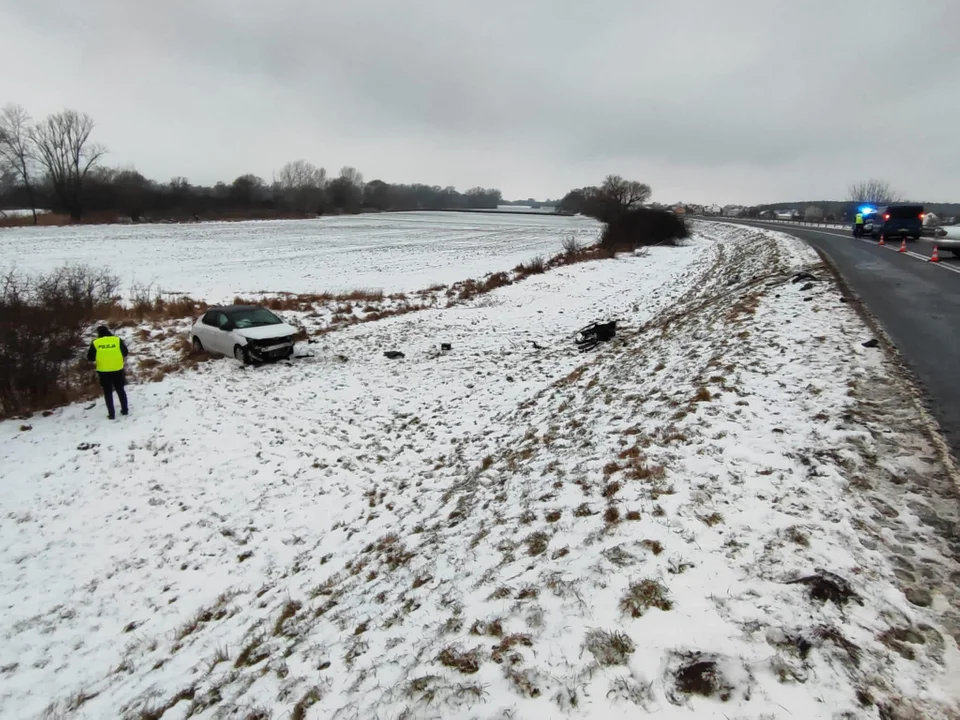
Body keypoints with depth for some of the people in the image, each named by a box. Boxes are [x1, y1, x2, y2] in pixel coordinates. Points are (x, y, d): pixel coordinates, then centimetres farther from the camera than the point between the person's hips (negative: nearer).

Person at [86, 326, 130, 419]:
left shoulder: (95, 343, -6)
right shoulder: (117, 340, -4)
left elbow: (90, 358, -1)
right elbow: (125, 353, 3)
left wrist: (98, 358, 18)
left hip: (103, 371, -1)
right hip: (117, 369, 1)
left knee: (108, 392, 10)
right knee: (120, 389, 17)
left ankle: (111, 414, 10)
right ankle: (124, 410, 21)